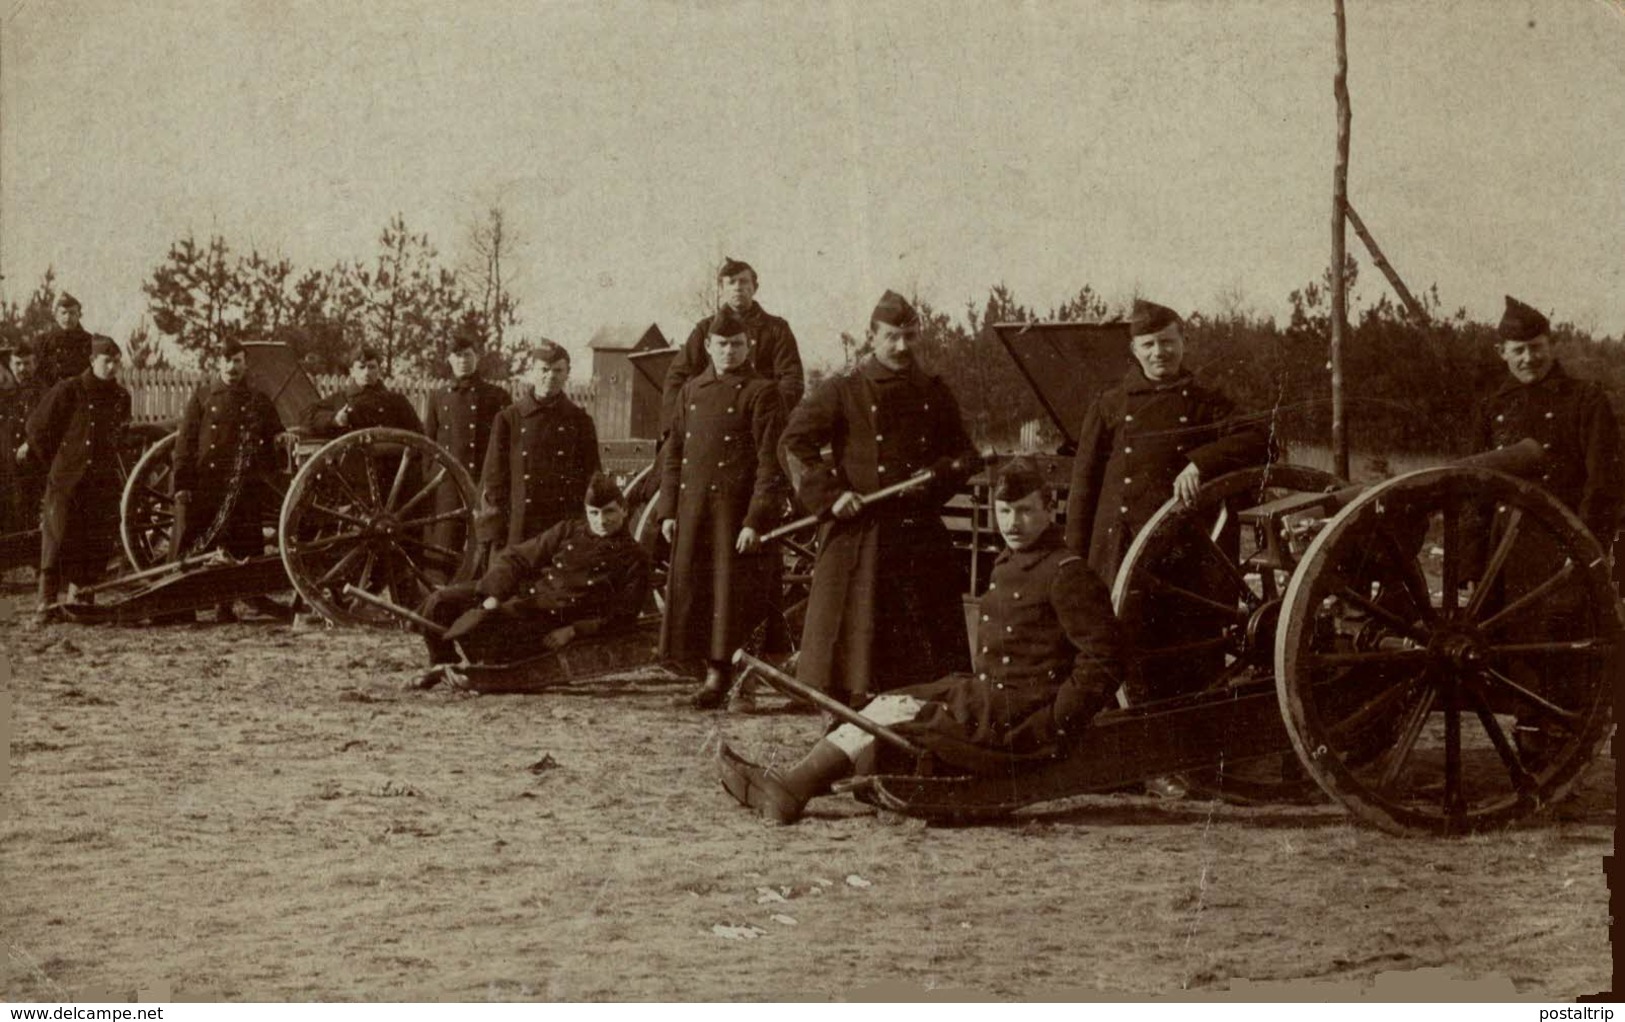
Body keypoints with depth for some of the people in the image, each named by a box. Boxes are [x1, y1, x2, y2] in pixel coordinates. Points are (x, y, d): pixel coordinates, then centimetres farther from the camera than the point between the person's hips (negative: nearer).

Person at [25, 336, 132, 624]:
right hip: (67, 481, -4)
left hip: (104, 482, 4)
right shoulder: (68, 391, -6)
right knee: (59, 541, -8)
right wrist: (54, 462, 8)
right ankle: (47, 604, -6)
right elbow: (36, 427, 2)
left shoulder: (121, 397, 8)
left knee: (98, 546, 3)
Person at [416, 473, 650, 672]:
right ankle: (443, 664, 15)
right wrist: (493, 596, -8)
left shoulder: (633, 558, 2)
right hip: (523, 591, 5)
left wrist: (572, 631, -15)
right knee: (440, 601, -10)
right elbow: (515, 558, 10)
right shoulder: (568, 530, 13)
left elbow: (622, 617, -4)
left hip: (551, 620, -5)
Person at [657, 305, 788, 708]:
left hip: (736, 510, -5)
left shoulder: (760, 393, -4)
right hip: (693, 513, 5)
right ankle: (713, 667, 15)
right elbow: (675, 454, 16)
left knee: (730, 592, -4)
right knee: (691, 591, 5)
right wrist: (668, 511, 8)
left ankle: (721, 669, 2)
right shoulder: (691, 391, 13)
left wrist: (756, 521, -15)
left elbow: (770, 463, -9)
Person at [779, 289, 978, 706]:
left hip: (920, 531, 4)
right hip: (858, 534, -4)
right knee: (853, 632, -4)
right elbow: (794, 442, -4)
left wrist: (937, 476, -5)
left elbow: (963, 453, 18)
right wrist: (831, 495, -14)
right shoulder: (843, 392, -1)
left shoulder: (935, 394, 11)